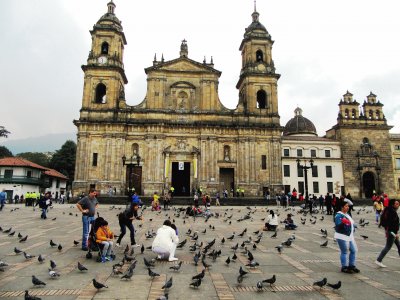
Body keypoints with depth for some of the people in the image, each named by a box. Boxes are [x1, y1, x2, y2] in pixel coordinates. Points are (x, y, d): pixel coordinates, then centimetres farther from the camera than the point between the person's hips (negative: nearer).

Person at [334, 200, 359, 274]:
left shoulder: (347, 214, 14)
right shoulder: (338, 215, -15)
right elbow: (338, 226, -25)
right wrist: (343, 223, -42)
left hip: (350, 236, 10)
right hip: (342, 237, -10)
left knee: (354, 250, 12)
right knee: (344, 252, -2)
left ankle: (351, 266, 26)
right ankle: (344, 267, 10)